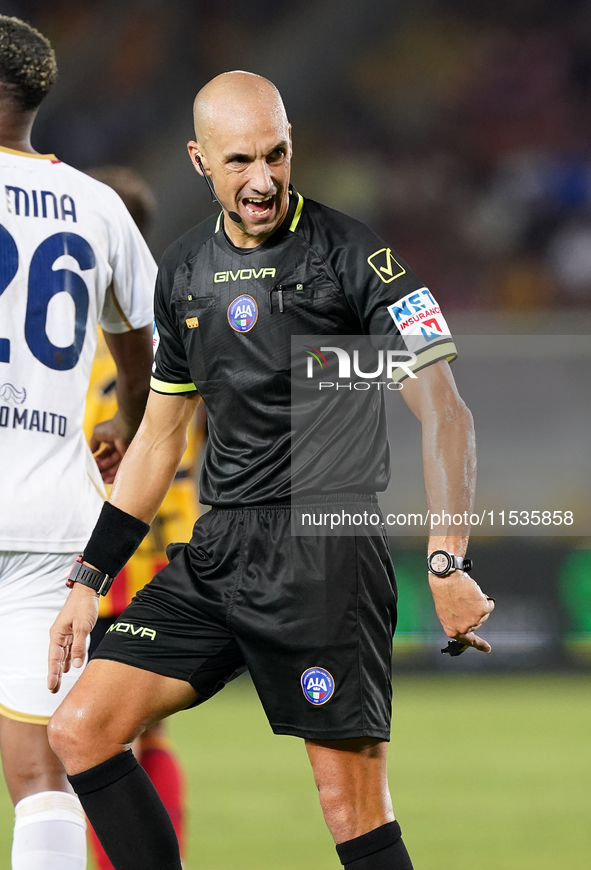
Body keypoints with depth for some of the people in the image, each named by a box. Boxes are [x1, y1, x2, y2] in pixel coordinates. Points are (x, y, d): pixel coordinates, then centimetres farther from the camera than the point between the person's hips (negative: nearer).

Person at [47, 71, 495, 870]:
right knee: (80, 730, -3)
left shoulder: (350, 255, -6)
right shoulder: (184, 270, 12)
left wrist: (446, 563, -22)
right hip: (216, 555, 6)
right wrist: (90, 579, 18)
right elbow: (161, 434, 22)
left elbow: (441, 409, -10)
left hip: (325, 555, -6)